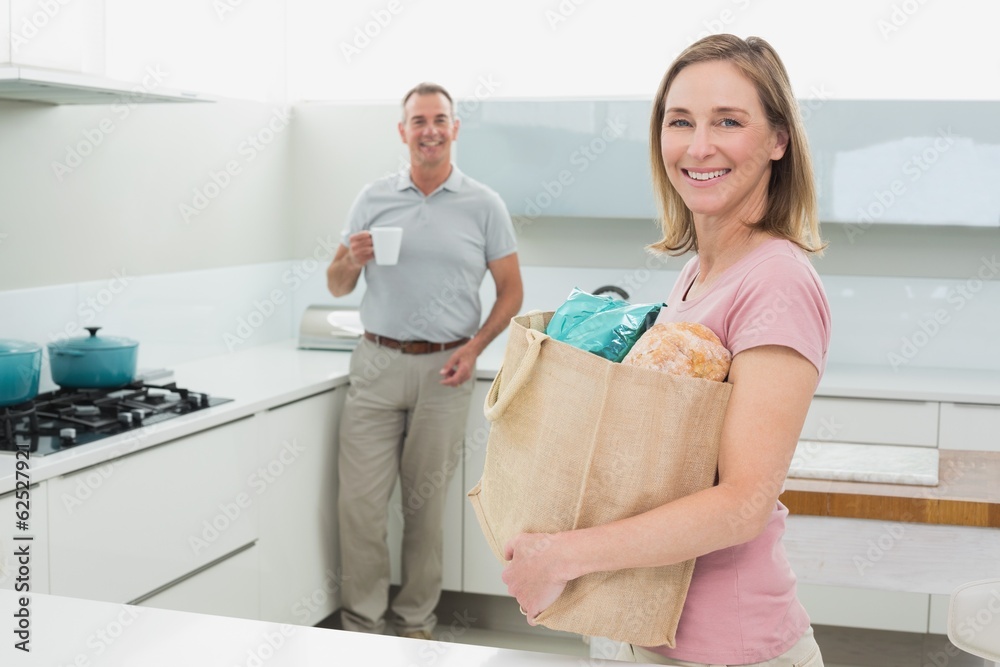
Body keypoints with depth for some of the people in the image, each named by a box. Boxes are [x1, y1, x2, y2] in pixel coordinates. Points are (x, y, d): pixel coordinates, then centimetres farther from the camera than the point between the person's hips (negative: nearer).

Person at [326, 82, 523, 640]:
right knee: (361, 500, -2)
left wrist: (475, 347, -9)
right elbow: (337, 287, 12)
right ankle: (363, 622, 12)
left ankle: (416, 622, 20)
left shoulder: (484, 205, 4)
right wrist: (352, 261, -11)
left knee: (426, 503, 6)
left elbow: (511, 289, 5)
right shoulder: (373, 200, 9)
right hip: (378, 364, 2)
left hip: (445, 370, -1)